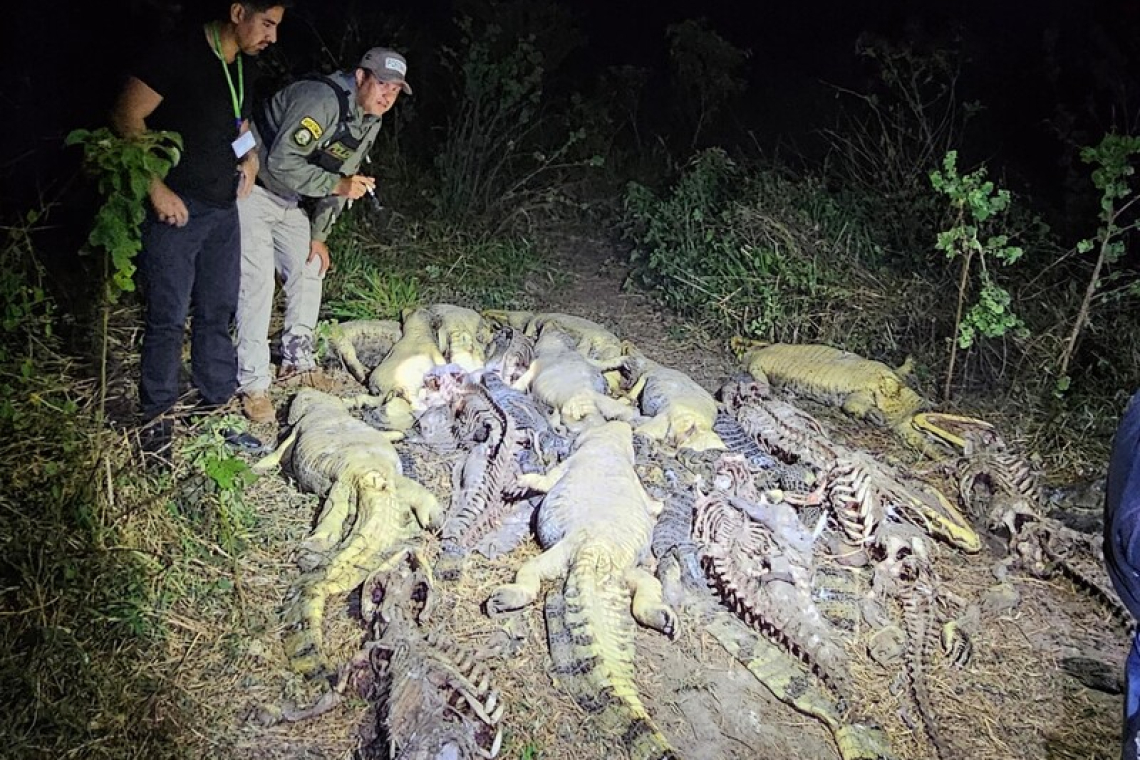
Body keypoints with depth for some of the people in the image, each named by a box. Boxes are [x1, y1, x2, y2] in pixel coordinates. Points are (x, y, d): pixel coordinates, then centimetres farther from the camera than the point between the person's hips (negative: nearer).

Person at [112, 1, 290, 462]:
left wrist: (250, 158, 6)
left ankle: (219, 399, 25)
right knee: (169, 317, -3)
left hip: (224, 208, 8)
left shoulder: (241, 68, 12)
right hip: (177, 207, -7)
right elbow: (127, 118, -14)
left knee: (219, 311, 13)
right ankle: (157, 415, 11)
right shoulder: (180, 53, -12)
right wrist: (157, 188, -18)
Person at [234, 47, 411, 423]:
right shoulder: (322, 100, -28)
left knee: (309, 271, 9)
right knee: (258, 282, -13)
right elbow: (281, 163, -32)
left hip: (290, 201, 9)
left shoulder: (370, 122, 2)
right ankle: (252, 384, -6)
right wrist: (339, 185, -33)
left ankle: (297, 362, 23)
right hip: (253, 189, -9)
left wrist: (319, 235, 6)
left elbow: (339, 178, 9)